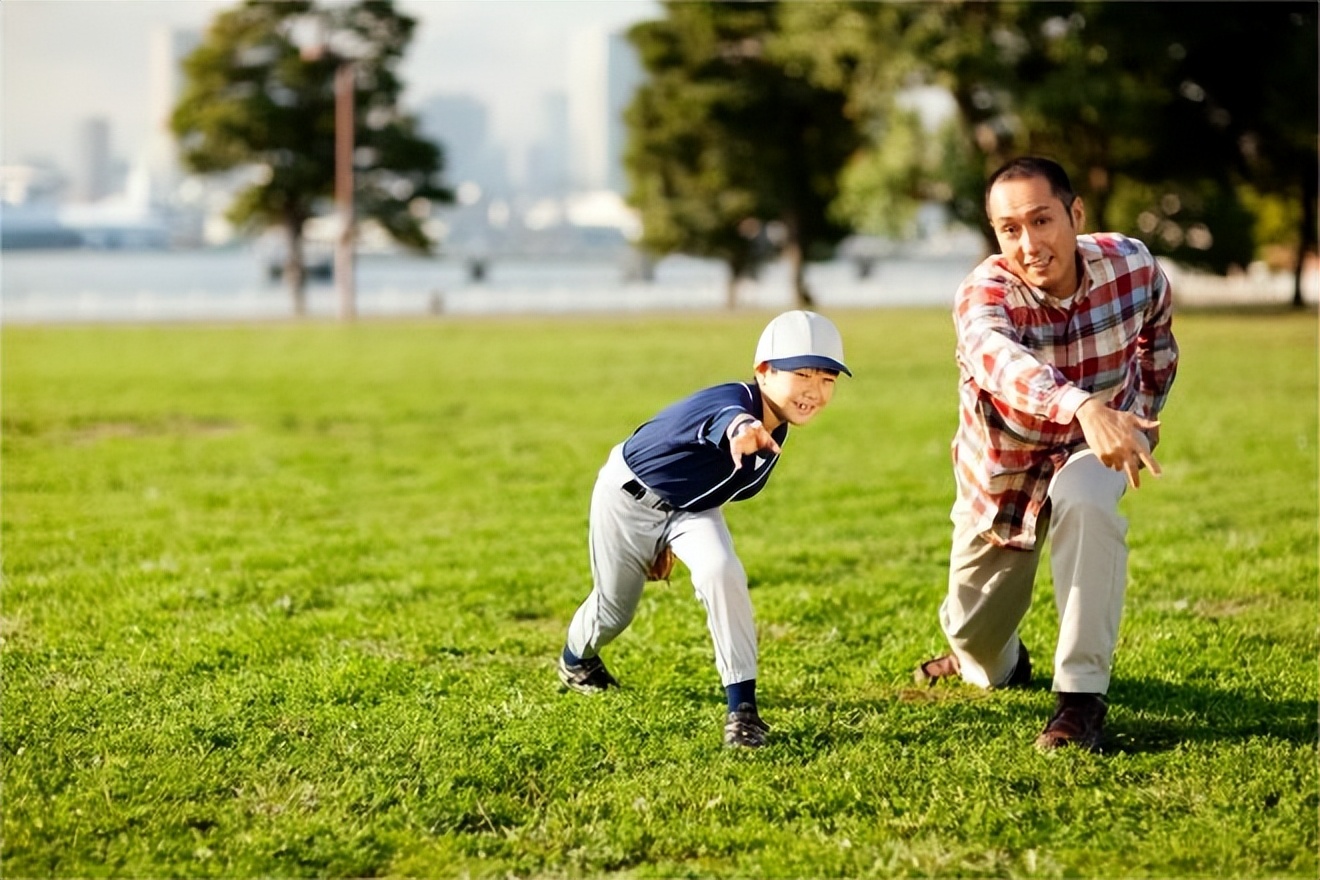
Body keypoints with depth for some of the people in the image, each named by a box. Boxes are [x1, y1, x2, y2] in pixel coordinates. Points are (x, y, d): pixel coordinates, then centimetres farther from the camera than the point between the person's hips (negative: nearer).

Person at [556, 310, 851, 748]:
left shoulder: (776, 429, -13)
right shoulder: (733, 401, -38)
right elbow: (725, 417, -67)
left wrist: (671, 541, 13)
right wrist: (740, 430, -92)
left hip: (689, 508, 5)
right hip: (630, 496, -5)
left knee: (721, 572, -25)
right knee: (613, 608, 15)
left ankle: (742, 705, -20)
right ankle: (576, 658, 52)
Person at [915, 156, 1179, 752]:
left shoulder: (1131, 265, -21)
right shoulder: (983, 295, -32)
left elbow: (1157, 332, 5)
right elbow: (998, 358, -58)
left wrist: (1142, 421, 9)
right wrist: (1084, 407, -75)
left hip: (1091, 450, 0)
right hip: (1004, 462, 0)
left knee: (1085, 503, -37)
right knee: (974, 639, 11)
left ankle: (1082, 696, -30)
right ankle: (996, 660, 52)